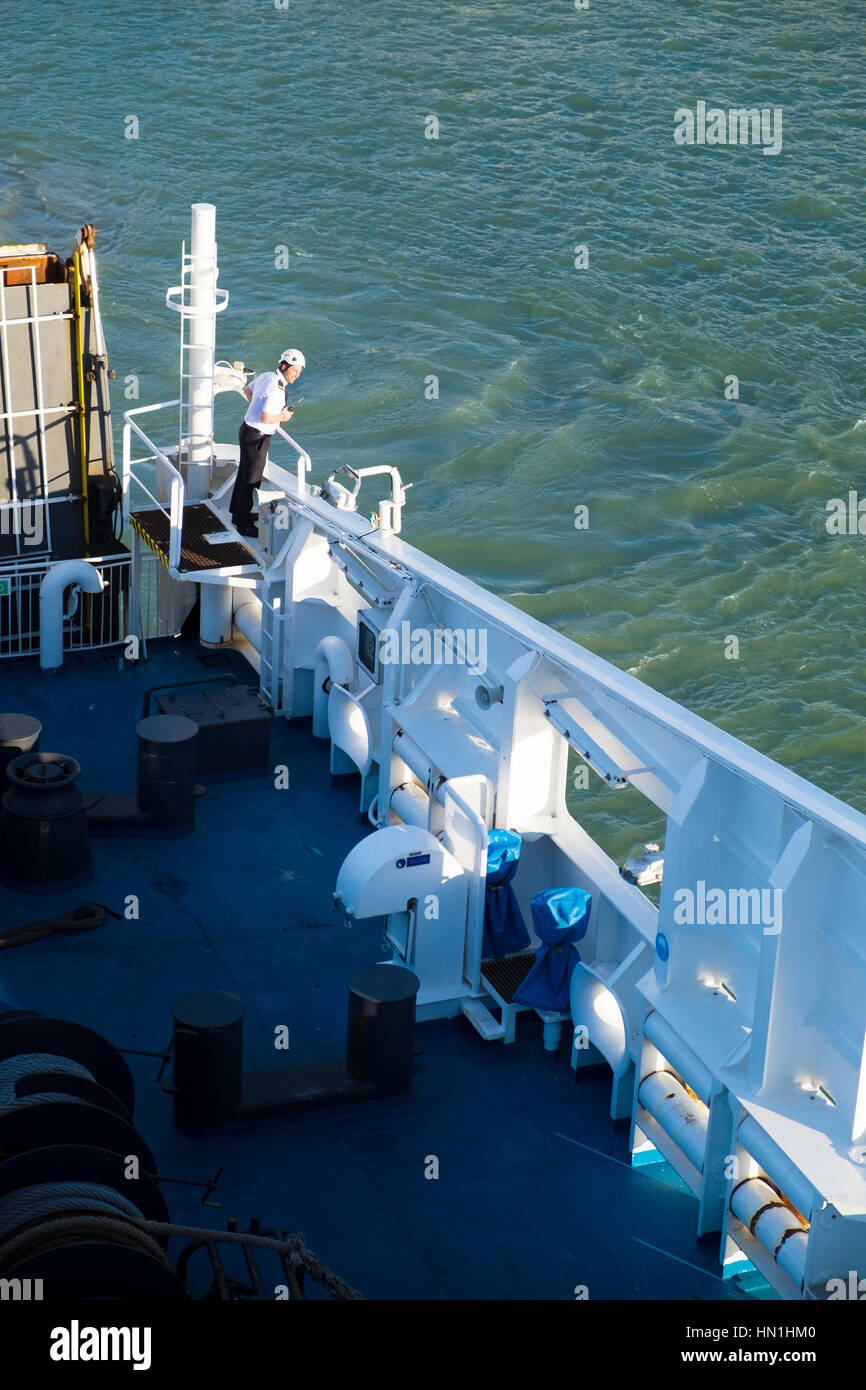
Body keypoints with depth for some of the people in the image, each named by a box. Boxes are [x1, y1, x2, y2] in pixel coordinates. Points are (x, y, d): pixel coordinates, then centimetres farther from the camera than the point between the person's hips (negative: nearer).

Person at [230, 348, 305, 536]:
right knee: (252, 481, 0)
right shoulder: (277, 389, -26)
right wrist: (282, 417, -15)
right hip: (256, 438, -10)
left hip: (247, 429, 10)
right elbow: (266, 418, -33)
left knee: (244, 474, 23)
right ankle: (244, 525, 9)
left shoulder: (265, 376, 4)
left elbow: (248, 390, 23)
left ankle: (237, 515, 38)